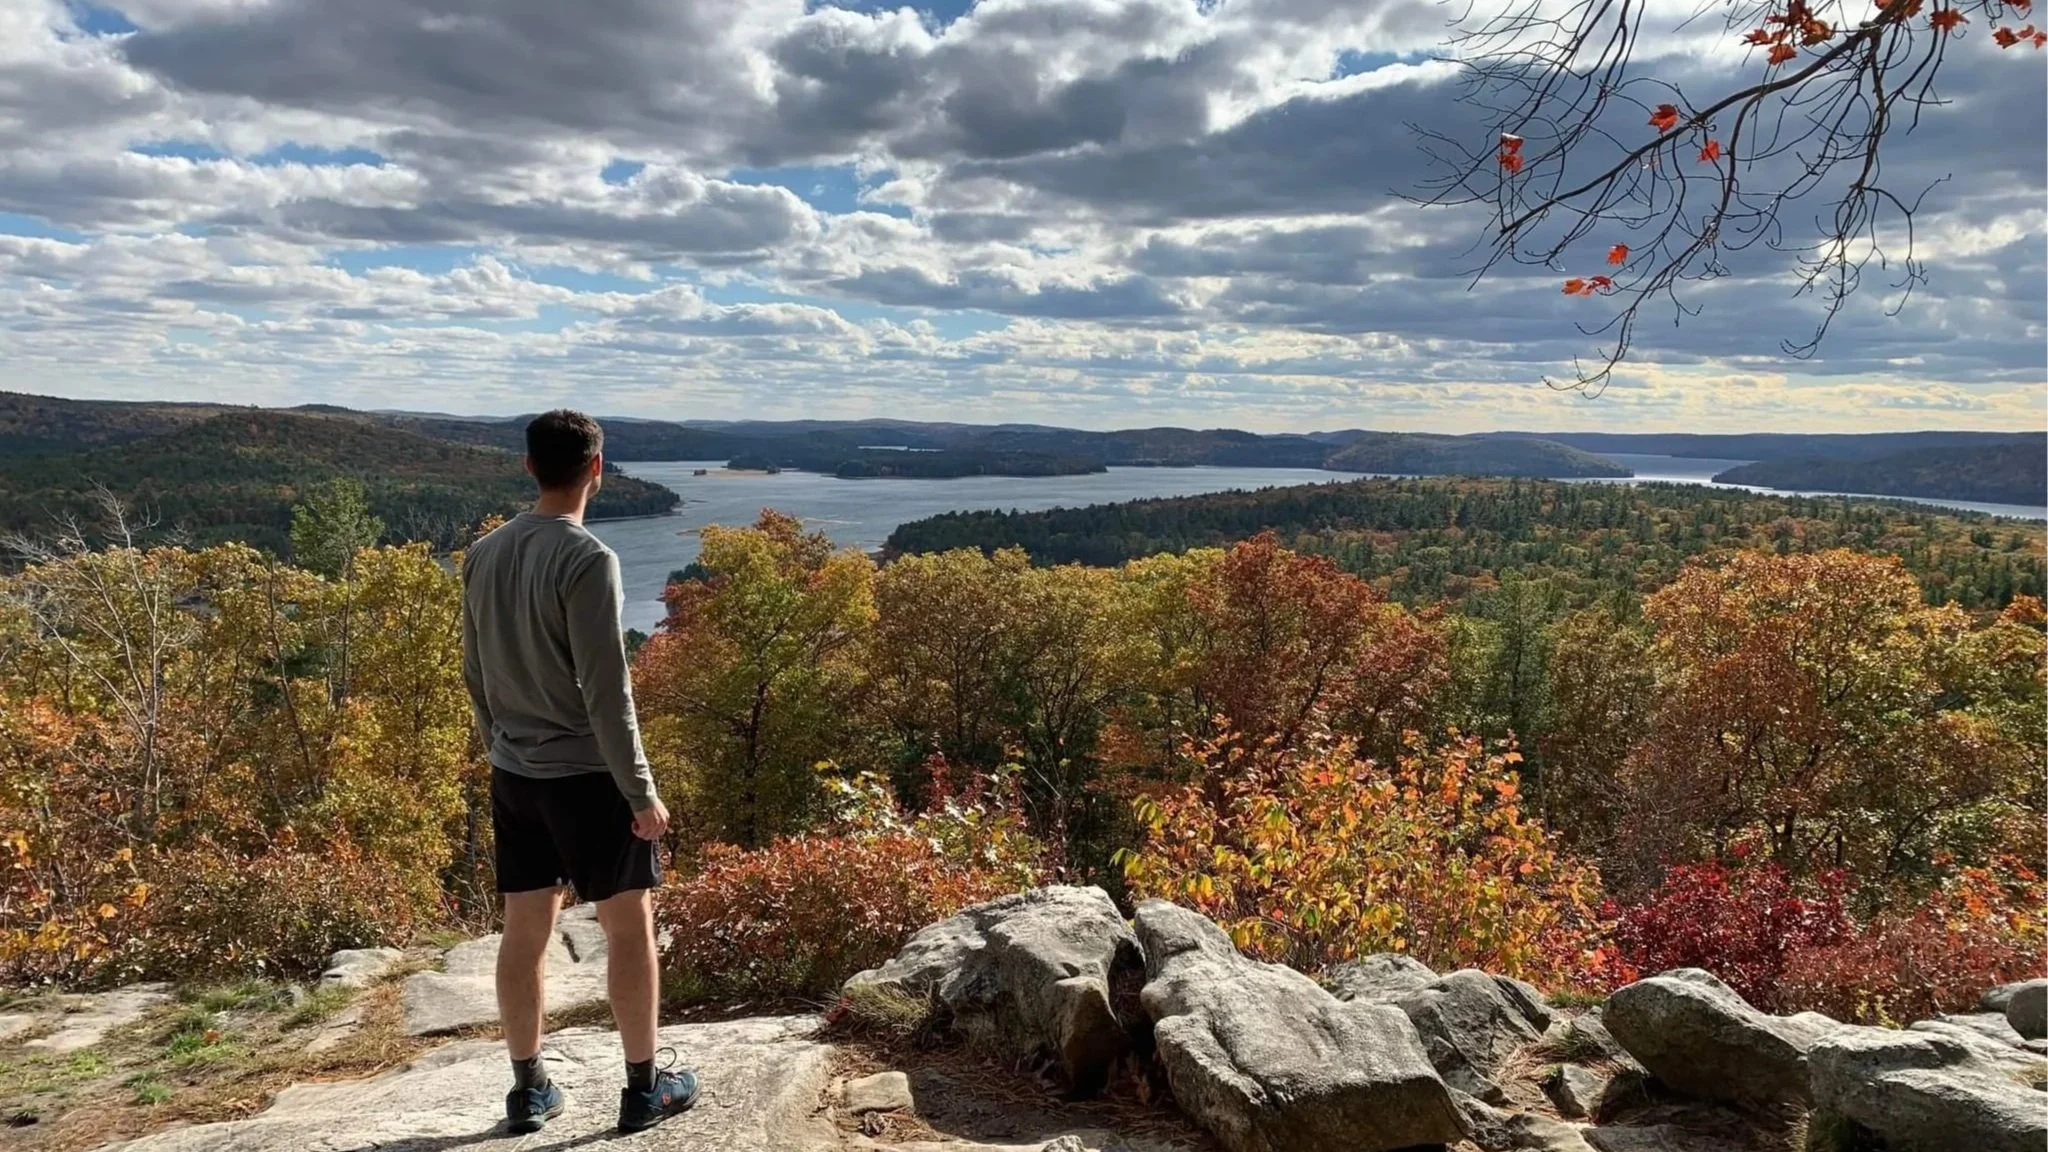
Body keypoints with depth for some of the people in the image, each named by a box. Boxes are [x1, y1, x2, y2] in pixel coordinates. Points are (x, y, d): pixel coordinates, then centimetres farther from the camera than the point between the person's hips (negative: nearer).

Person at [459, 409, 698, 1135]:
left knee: (524, 932, 14)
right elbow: (606, 694, -20)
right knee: (630, 929, 7)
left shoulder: (483, 555, 3)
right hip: (586, 775, -7)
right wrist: (641, 793, -13)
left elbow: (475, 675, 11)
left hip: (513, 775, 7)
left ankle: (528, 1088, 27)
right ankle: (644, 1088, 18)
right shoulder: (587, 560, -19)